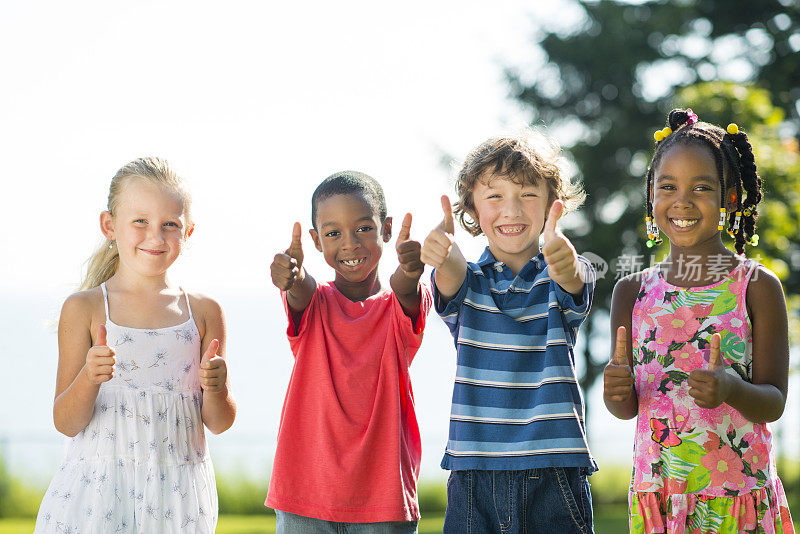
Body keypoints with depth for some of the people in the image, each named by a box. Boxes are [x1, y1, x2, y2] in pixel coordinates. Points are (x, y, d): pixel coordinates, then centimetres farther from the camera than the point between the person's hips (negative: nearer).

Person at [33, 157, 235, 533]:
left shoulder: (203, 313, 6)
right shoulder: (84, 309, 0)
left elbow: (217, 423, 7)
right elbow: (66, 423, -3)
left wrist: (216, 389, -14)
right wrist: (89, 378, -22)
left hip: (177, 496, 2)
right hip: (97, 490, -2)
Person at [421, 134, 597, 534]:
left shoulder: (555, 281, 4)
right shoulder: (466, 280, 6)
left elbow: (570, 280, -20)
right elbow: (450, 283, -17)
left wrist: (564, 263, -45)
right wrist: (445, 256, -42)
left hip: (554, 471, -1)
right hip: (473, 471, 1)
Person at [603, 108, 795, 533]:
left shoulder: (757, 286, -4)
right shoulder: (633, 292, 3)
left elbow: (774, 402, -6)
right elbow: (627, 408, 6)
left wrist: (732, 390, -25)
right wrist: (616, 390, -15)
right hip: (656, 492, 2)